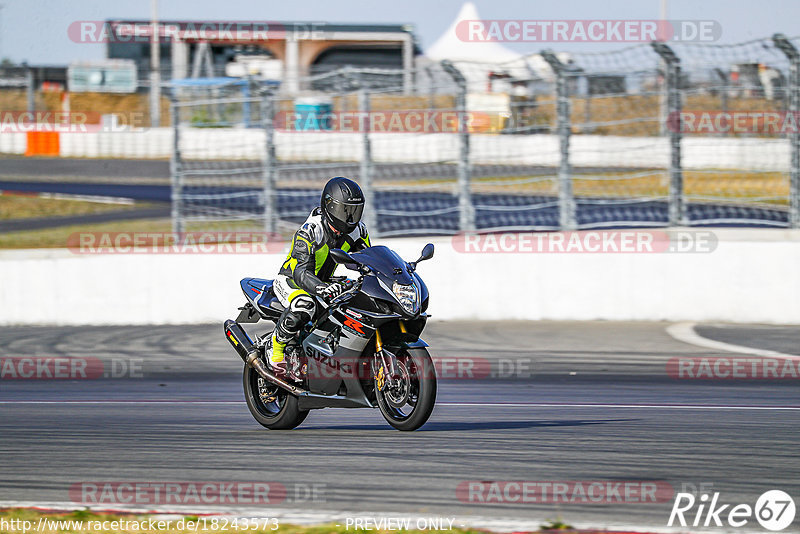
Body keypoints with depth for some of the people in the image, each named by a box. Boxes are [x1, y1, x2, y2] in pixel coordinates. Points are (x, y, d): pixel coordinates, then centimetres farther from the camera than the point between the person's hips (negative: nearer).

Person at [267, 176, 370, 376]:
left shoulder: (357, 230, -6)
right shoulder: (310, 231, -28)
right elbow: (301, 272, -37)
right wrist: (322, 289, -57)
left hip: (324, 282, 7)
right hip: (290, 280, -7)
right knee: (304, 306, -40)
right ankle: (275, 347, -19)